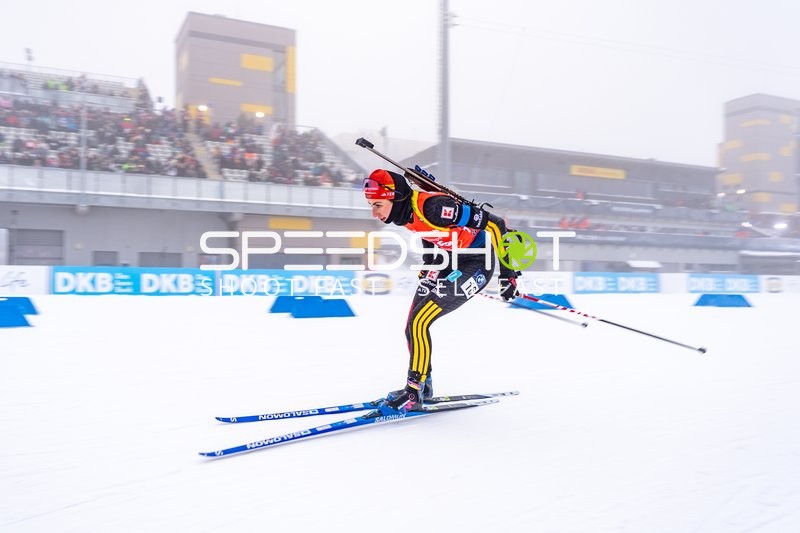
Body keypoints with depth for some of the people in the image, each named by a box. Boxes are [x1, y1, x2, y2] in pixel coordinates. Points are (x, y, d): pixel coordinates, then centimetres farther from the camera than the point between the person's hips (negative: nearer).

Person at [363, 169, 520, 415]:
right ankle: (422, 385, 23)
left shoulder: (432, 207, -31)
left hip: (476, 264, -9)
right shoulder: (406, 211, -6)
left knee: (418, 323, -17)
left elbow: (493, 225, -26)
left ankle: (414, 392, -3)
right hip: (448, 260, 9)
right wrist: (428, 267, 21)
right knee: (413, 327, 5)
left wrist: (507, 272, -20)